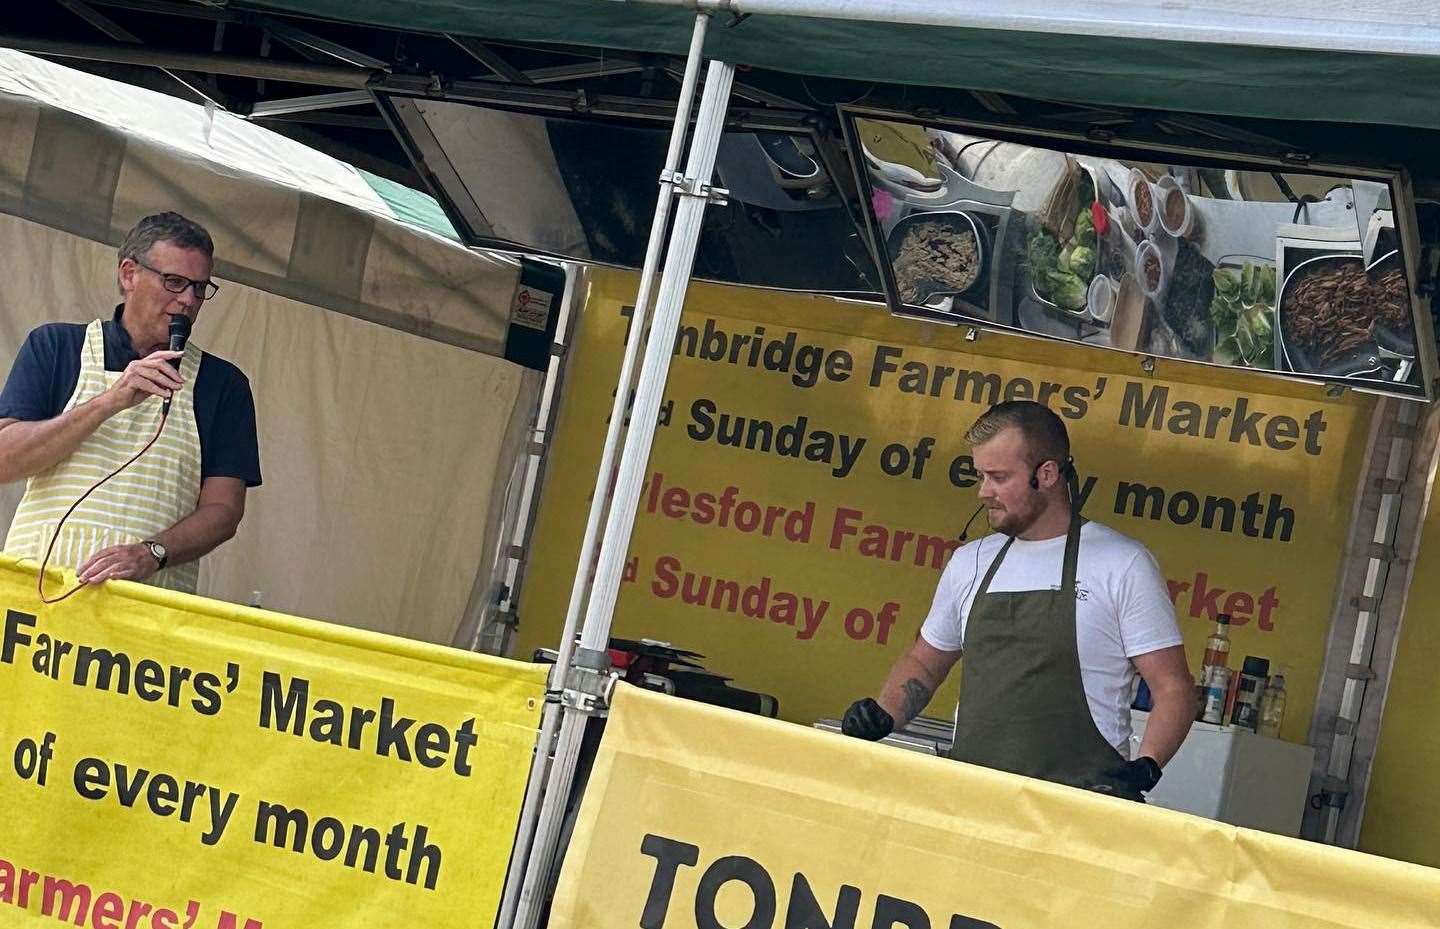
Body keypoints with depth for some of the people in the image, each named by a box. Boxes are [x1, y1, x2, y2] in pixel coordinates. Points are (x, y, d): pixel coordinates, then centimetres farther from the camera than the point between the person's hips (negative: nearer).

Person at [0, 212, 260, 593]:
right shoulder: (54, 346, 13)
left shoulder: (223, 383, 14)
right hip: (36, 584, 0)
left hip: (153, 601, 0)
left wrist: (151, 553, -12)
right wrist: (109, 403, -8)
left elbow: (224, 510, 7)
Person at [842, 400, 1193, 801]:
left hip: (1080, 806, -4)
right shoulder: (970, 562, 19)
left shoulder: (1123, 564, 2)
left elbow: (1174, 690, 2)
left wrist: (1142, 770, -14)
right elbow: (924, 663, 31)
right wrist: (883, 717, 12)